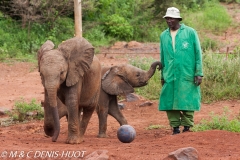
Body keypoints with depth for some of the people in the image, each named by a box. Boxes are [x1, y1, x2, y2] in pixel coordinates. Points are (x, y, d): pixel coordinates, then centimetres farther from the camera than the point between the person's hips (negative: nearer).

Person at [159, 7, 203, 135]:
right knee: (169, 103, 1)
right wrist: (162, 76, 17)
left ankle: (187, 128, 8)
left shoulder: (190, 33, 0)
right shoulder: (163, 36, 12)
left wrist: (199, 73, -5)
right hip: (170, 76, 4)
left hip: (187, 75, -4)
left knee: (187, 103, -3)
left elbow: (198, 54, 0)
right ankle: (175, 128, 11)